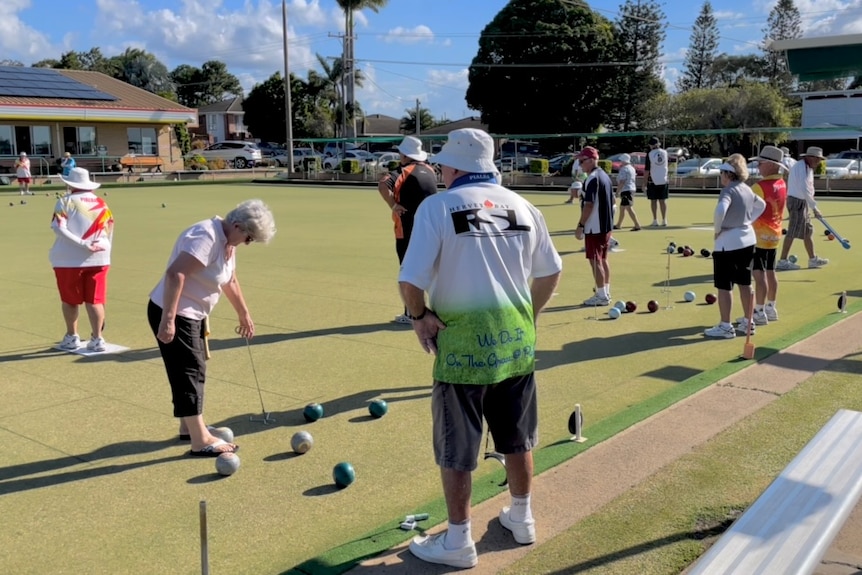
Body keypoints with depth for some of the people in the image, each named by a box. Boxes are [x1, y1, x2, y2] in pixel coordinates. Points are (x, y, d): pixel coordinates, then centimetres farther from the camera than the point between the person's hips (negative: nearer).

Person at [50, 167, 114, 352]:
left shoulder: (65, 202, -4)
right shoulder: (102, 204, 7)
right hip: (98, 259, 3)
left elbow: (59, 228, -17)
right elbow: (110, 232, 10)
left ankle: (72, 337, 21)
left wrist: (83, 244, -18)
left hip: (69, 259, -3)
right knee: (95, 300, 7)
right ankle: (97, 339, 7)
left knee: (70, 300, 12)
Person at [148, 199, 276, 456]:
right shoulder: (206, 236, -24)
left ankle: (189, 426, 32)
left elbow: (230, 281, 22)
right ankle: (201, 442, -2)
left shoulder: (227, 242, 8)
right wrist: (168, 319, -35)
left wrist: (244, 315, 30)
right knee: (189, 373, -7)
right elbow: (175, 274, -32)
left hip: (193, 315, 10)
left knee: (195, 371, 18)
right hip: (173, 315, -10)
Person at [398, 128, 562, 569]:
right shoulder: (521, 206, 4)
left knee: (456, 449, 8)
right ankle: (521, 518, 37)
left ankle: (457, 542, 20)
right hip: (516, 338, 5)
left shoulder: (437, 206, -10)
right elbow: (550, 271, 10)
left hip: (462, 342, -5)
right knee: (516, 438, 20)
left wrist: (419, 316, 0)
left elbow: (411, 280, -17)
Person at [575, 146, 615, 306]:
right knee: (602, 260, 15)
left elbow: (589, 205, -22)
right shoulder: (605, 176, 13)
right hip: (606, 225, 10)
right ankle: (605, 293, 20)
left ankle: (601, 296, -2)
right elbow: (611, 202, 18)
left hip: (594, 227, -10)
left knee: (595, 261, -4)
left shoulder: (592, 178, -17)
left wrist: (580, 225, -18)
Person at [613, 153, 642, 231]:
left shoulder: (623, 169, -14)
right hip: (632, 189, 11)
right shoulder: (632, 168, 16)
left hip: (626, 190, -11)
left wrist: (618, 191, -16)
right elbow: (634, 179, 21)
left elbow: (622, 182, -20)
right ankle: (618, 225, 28)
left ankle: (637, 225, -19)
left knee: (629, 208, -13)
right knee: (622, 207, 19)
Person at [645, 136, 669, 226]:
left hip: (652, 180, -3)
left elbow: (647, 169, -10)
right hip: (663, 180, 3)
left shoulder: (650, 154, -8)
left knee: (653, 200, 4)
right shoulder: (664, 152, 2)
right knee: (662, 200, 7)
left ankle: (655, 220, 2)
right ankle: (664, 220, 6)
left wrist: (645, 181, -3)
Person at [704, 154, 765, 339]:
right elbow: (762, 205, 26)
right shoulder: (747, 190, 9)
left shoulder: (728, 190, -17)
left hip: (728, 242, -9)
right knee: (745, 283, 16)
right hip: (747, 239, 9)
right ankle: (747, 323, 24)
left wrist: (717, 229, -18)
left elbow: (720, 210, -34)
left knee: (724, 285, 0)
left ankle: (725, 327, 4)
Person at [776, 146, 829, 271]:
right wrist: (814, 207, -20)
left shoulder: (808, 168, 15)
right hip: (797, 201, -10)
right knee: (793, 232, -9)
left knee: (808, 231, 16)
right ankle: (782, 262, -6)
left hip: (803, 202, 10)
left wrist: (812, 206, 6)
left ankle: (813, 259, 25)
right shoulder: (801, 167, -17)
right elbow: (804, 190, -24)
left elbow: (808, 188, 16)